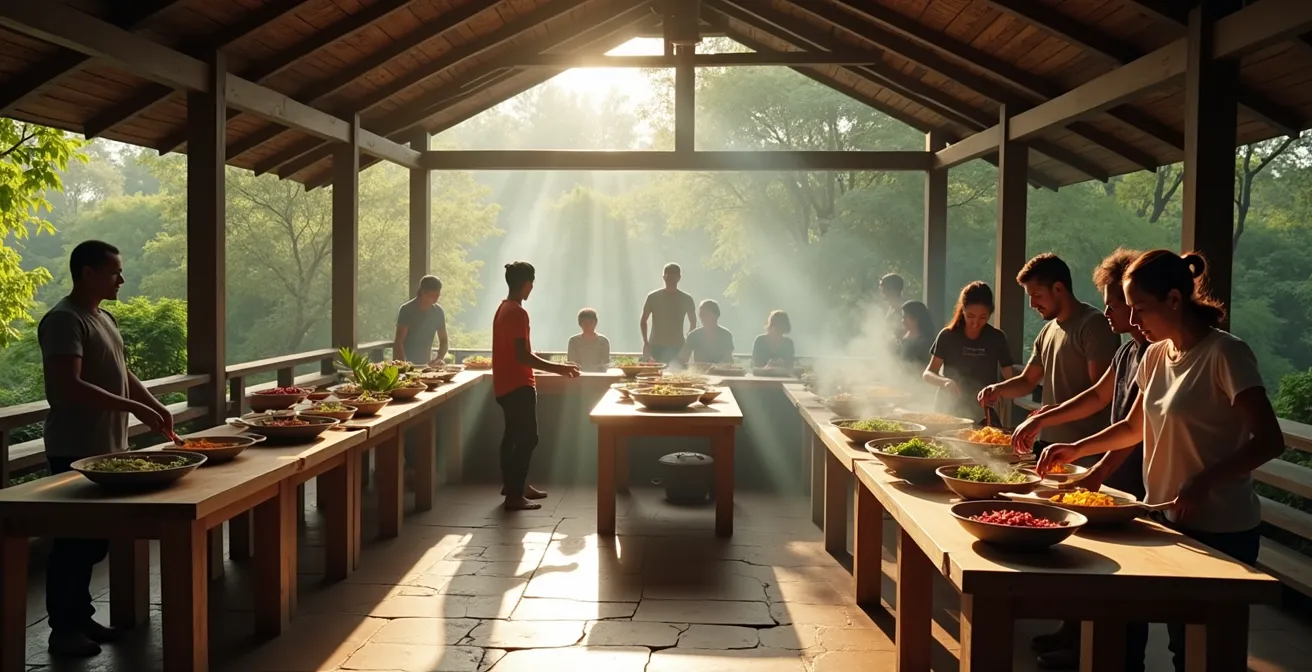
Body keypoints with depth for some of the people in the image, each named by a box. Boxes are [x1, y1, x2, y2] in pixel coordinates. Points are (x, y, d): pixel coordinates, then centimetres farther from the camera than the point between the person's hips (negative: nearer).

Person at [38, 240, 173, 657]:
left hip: (108, 447, 9)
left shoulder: (104, 318, 15)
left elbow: (121, 375, 22)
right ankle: (63, 628, 11)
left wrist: (155, 406, 7)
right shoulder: (64, 319, -14)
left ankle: (81, 616, 26)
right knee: (74, 538, 0)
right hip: (76, 451, -9)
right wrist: (133, 408, -25)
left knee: (95, 537, 15)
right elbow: (70, 386, -24)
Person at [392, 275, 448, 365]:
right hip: (406, 363, -3)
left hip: (425, 364, 4)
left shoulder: (438, 311, 1)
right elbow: (398, 342, -15)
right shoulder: (407, 310, -10)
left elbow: (443, 340, 8)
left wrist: (439, 358, -9)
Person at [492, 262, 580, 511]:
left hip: (506, 384, 10)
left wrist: (552, 367, 23)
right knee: (527, 438, -6)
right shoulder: (517, 312, -19)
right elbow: (522, 356, -24)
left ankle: (514, 485, 27)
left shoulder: (503, 309, 12)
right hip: (518, 386, -10)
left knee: (514, 436, 18)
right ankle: (514, 494, -4)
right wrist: (557, 368, -20)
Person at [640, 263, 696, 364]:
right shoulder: (653, 297, 1)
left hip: (677, 348, 1)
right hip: (656, 347, -1)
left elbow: (693, 323, 15)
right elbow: (643, 320, 8)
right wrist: (646, 342, -2)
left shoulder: (686, 299, 4)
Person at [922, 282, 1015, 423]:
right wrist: (944, 382, -23)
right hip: (948, 412, -1)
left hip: (982, 414, 1)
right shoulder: (947, 336, -3)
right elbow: (928, 373, -2)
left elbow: (1009, 376, 3)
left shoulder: (997, 338, 0)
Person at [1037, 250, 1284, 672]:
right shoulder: (1155, 356, 7)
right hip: (1164, 517, 7)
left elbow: (1269, 441, -20)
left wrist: (1203, 483, -30)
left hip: (1219, 530, -7)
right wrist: (1077, 449, 8)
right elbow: (1135, 428, 19)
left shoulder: (1225, 354, -15)